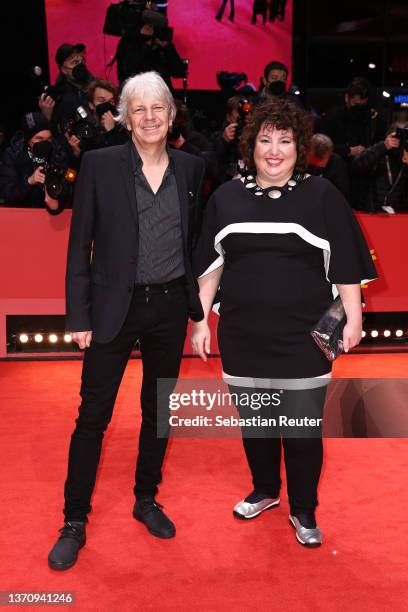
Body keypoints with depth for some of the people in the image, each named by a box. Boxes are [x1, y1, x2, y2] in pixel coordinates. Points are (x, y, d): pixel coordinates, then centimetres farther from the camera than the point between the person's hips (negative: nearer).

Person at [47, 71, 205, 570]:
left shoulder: (190, 168, 4)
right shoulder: (99, 164, -5)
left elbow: (195, 239, 11)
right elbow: (80, 244, -4)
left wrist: (197, 302, 6)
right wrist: (78, 314, -8)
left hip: (170, 306, 3)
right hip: (115, 308, -3)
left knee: (158, 409, 15)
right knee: (93, 415, 4)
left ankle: (146, 500, 35)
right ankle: (74, 521, 21)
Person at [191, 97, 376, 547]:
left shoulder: (322, 196, -2)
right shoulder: (226, 197, 5)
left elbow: (345, 265, 0)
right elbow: (210, 266, 8)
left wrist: (353, 318, -3)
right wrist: (200, 320, 6)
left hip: (303, 339, -2)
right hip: (242, 337, 3)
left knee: (303, 429, 5)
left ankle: (303, 510, 27)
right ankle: (265, 490, 40)